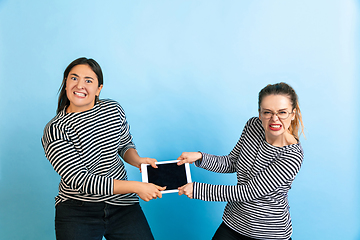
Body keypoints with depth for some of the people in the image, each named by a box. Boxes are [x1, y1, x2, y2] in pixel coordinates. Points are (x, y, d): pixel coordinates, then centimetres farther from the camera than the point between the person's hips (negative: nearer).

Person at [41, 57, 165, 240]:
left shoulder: (114, 109, -2)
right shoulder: (55, 131, -15)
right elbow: (80, 180, -21)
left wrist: (137, 160, -10)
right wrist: (136, 187, -25)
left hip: (122, 204, 4)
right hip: (77, 212, -3)